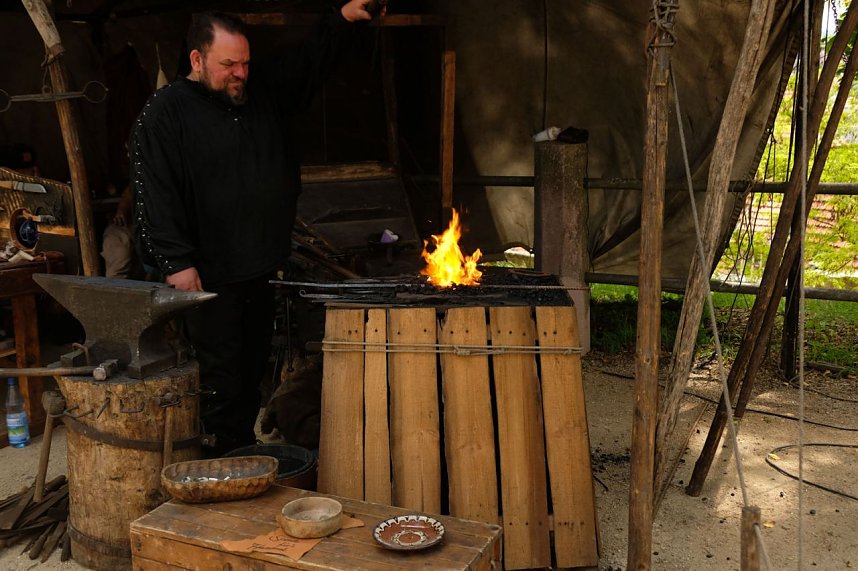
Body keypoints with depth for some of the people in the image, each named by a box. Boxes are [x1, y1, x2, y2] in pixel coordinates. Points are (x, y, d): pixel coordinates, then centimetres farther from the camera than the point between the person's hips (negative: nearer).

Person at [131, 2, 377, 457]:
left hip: (262, 266, 7)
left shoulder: (264, 91, 10)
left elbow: (310, 63, 21)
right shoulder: (164, 112, -8)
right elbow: (153, 193, -13)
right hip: (210, 274, -6)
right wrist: (176, 263, -19)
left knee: (254, 367, 15)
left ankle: (247, 450, 29)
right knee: (222, 375, -2)